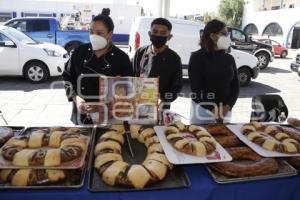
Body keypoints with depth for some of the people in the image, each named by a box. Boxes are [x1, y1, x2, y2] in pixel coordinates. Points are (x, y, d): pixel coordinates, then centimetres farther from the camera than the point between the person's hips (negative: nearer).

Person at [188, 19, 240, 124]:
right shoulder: (197, 57, -7)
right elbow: (195, 88, -12)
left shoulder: (229, 59, 7)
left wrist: (228, 106, -9)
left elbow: (235, 86, 8)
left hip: (225, 111, 4)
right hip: (202, 109, -4)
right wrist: (213, 109, -16)